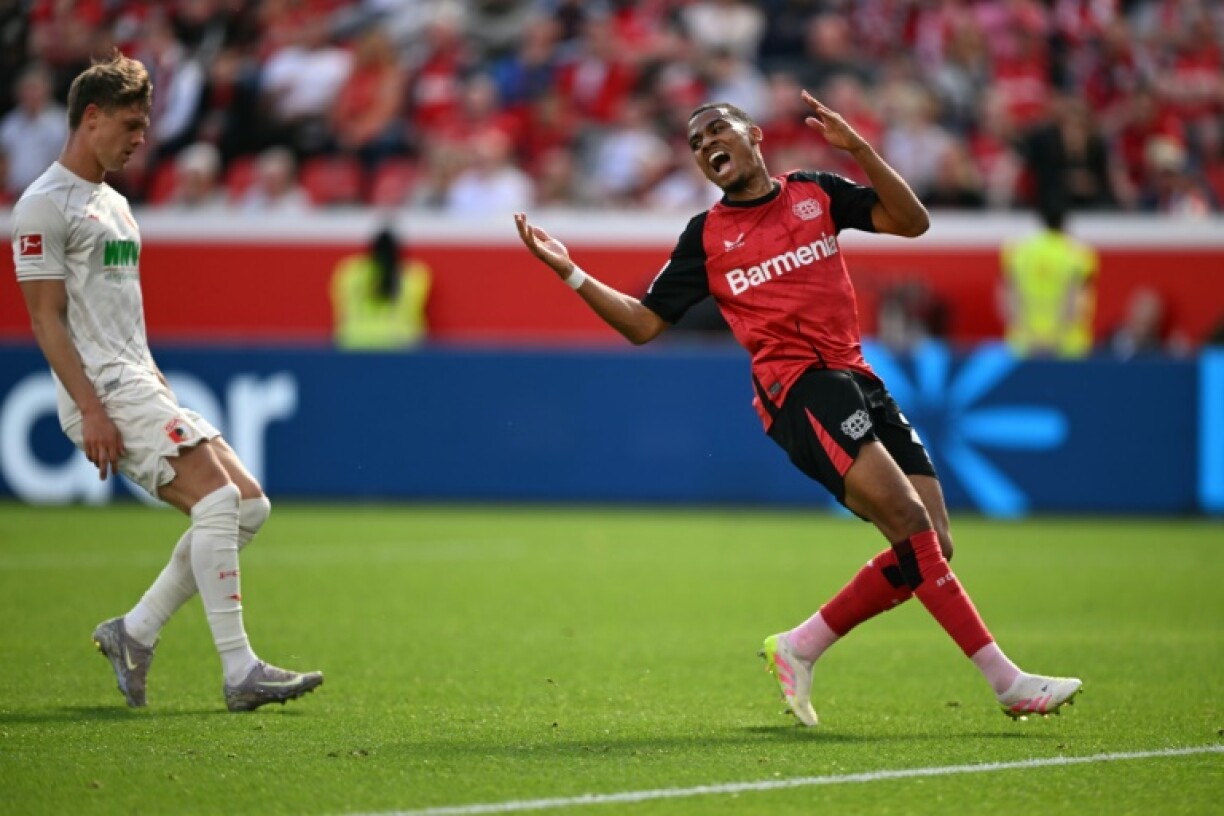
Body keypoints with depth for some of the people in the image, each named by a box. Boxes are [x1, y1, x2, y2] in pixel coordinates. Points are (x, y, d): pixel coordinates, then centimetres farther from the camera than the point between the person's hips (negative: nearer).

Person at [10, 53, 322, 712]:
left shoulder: (114, 204, 22)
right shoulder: (45, 204, -6)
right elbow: (46, 318, -12)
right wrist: (90, 408, -19)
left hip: (141, 384, 9)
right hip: (102, 390, -9)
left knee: (248, 505, 1)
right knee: (218, 498, -20)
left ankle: (135, 632, 7)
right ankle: (239, 672, -19)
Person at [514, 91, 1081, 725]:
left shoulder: (814, 193, 16)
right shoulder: (705, 237, 11)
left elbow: (912, 222, 7)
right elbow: (642, 324, 13)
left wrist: (855, 146, -2)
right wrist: (568, 271, 2)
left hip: (856, 380, 5)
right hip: (799, 387, -5)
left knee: (930, 550, -3)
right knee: (908, 520, -22)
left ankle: (799, 648, 9)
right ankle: (1006, 680, -23)